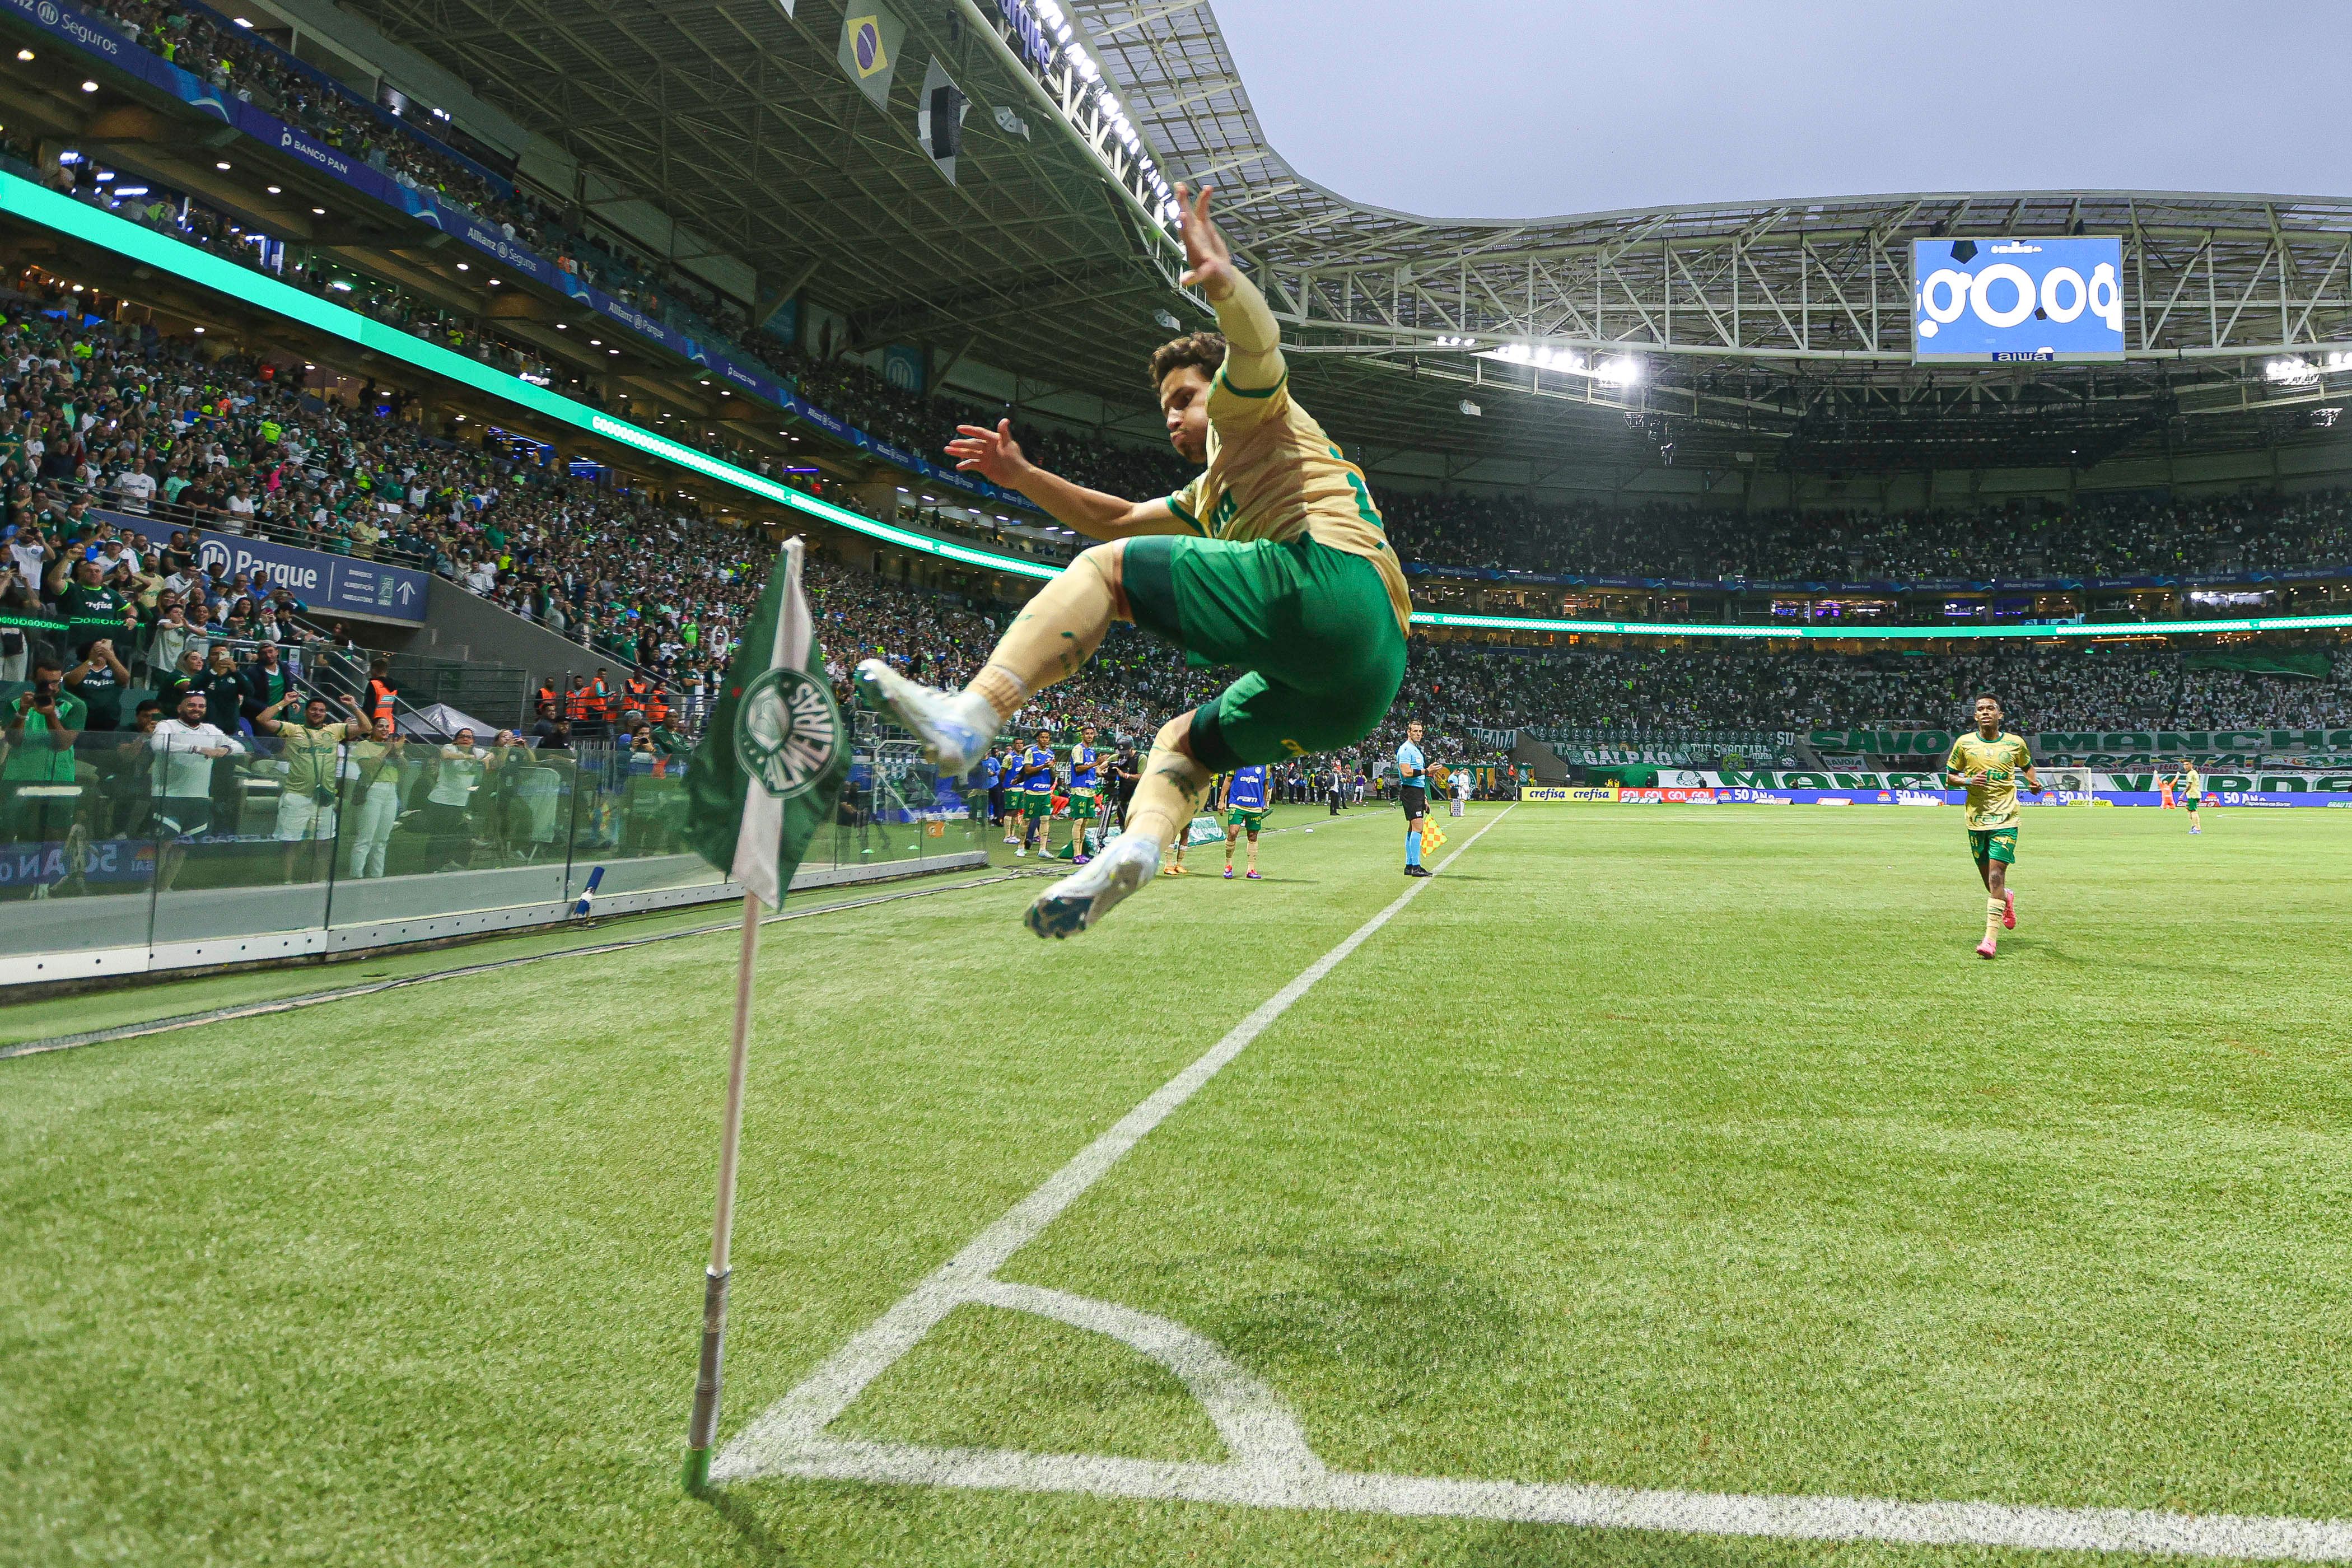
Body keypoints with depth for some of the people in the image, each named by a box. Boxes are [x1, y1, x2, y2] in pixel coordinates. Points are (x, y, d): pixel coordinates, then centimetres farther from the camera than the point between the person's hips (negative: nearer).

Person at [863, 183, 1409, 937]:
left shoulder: (1249, 412, 16)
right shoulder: (1211, 492, 42)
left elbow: (1257, 346, -9)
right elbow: (1116, 518, 43)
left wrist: (1222, 281, -30)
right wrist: (1024, 476, 34)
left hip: (1324, 578, -9)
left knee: (1109, 569, -8)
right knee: (1184, 740, 19)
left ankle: (968, 717, -23)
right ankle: (1137, 847, -12)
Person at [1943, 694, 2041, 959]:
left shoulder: (2015, 743, 3)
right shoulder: (1964, 743, 2)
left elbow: (2027, 766, 22)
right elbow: (1949, 777, 9)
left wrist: (2033, 783, 2)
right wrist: (1967, 781, -12)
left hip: (2005, 819, -2)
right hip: (1976, 819, 2)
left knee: (1996, 875, -14)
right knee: (1988, 877, 10)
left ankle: (1991, 938, -13)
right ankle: (2007, 899, 47)